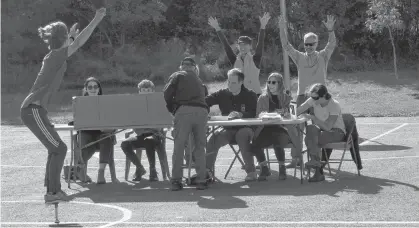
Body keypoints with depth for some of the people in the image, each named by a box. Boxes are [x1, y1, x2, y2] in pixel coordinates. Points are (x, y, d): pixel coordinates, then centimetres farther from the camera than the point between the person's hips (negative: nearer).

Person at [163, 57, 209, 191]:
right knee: (199, 147, 11)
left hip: (184, 111, -3)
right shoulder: (198, 81, 31)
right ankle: (201, 180, 5)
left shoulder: (177, 76, 17)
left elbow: (167, 94, 4)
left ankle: (176, 180, -4)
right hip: (202, 112, 4)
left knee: (179, 146, -1)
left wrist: (172, 110, 17)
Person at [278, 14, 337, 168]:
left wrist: (330, 30, -27)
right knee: (298, 128, -1)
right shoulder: (299, 57, 8)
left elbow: (332, 45, -11)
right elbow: (286, 47, -1)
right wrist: (282, 30, -14)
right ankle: (295, 158, 3)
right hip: (302, 96, 1)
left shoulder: (323, 56, 5)